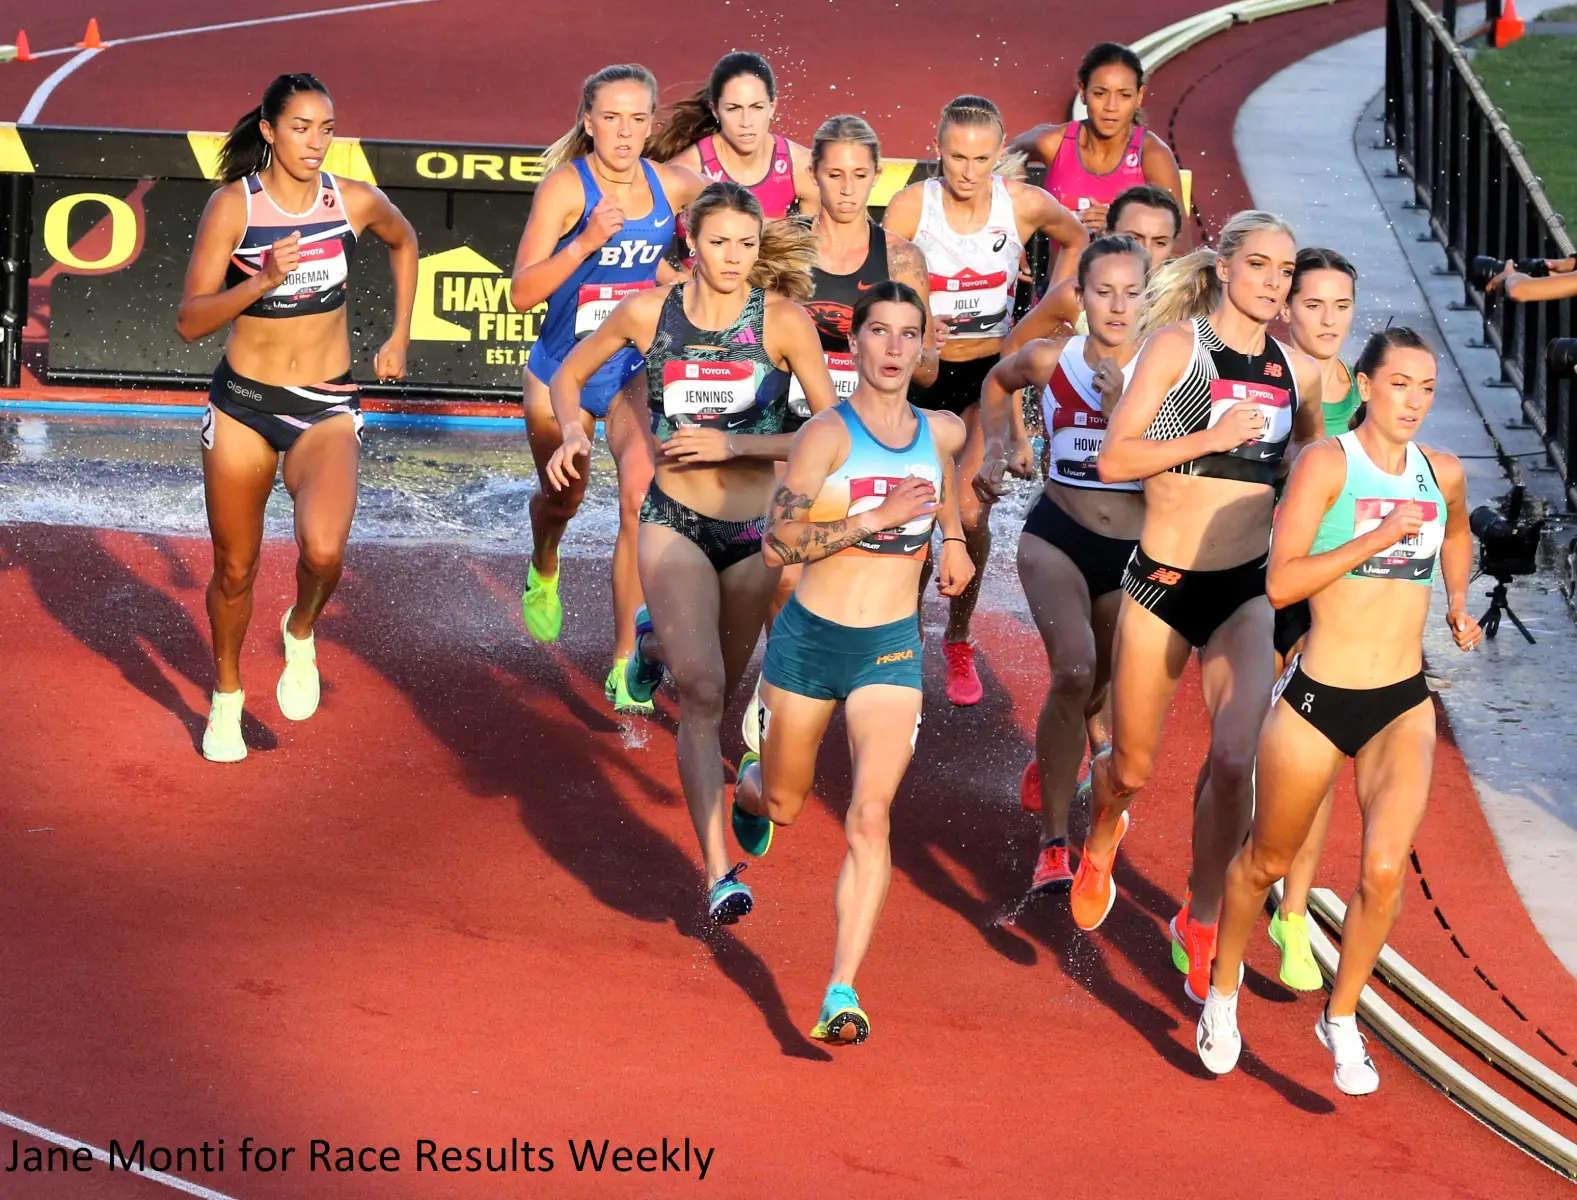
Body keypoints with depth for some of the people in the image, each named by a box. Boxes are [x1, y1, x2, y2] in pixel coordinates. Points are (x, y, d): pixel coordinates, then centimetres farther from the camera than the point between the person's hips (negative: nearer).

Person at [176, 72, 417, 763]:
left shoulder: (355, 202, -5)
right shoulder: (233, 205, -11)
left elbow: (404, 243, 20)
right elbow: (190, 322, -14)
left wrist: (400, 337, 17)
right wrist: (265, 280, -27)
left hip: (326, 408, 0)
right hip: (242, 402, 0)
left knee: (323, 550, -26)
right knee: (235, 569, 11)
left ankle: (301, 633, 8)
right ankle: (226, 698, 38)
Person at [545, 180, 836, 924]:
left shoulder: (783, 320, -10)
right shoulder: (649, 313, -6)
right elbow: (569, 376, 11)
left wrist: (731, 445, -18)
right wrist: (574, 434, -9)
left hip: (757, 531, 1)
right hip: (674, 523, -1)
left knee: (718, 689, 20)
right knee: (701, 691, -18)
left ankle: (659, 640, 56)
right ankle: (718, 870, -18)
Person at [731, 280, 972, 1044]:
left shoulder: (942, 432, 2)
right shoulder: (827, 434, -13)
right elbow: (777, 542, -20)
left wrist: (952, 536, 17)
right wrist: (875, 518, -25)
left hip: (892, 650, 2)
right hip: (810, 638, -2)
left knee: (871, 816, -14)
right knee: (784, 803, 18)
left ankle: (843, 992, -14)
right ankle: (749, 788, 57)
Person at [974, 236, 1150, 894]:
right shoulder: (1050, 361, -4)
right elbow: (997, 382, 20)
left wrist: (1120, 412, -26)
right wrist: (994, 452, 12)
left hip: (1134, 551, 1)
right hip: (1057, 537, -1)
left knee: (1111, 691, 16)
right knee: (1074, 672, -26)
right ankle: (1053, 843, -19)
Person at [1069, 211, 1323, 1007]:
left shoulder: (1297, 370, 5)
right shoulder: (1177, 345, -8)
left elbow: (1315, 447, 27)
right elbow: (1113, 460, -15)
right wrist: (1210, 438, -23)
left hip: (1246, 589, 2)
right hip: (1162, 582, -2)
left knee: (1236, 757, -16)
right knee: (1134, 767, 11)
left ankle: (1200, 925, 3)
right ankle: (1102, 834, 48)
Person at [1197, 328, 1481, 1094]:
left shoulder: (1442, 474, 4)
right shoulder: (1327, 463, -12)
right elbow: (1280, 582, -20)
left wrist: (1457, 605, 15)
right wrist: (1376, 539, -24)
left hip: (1404, 707, 3)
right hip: (1318, 700, -3)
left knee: (1386, 869, -14)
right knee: (1267, 859, 14)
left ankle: (1342, 1017, 7)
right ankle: (1223, 990, 40)